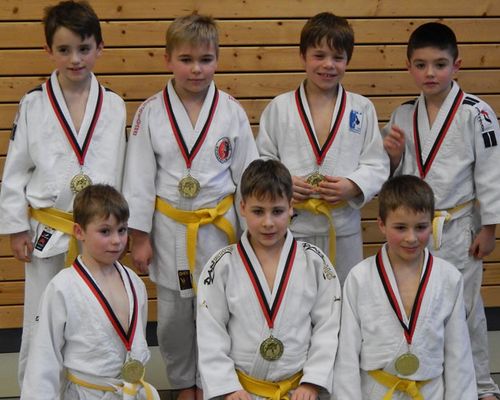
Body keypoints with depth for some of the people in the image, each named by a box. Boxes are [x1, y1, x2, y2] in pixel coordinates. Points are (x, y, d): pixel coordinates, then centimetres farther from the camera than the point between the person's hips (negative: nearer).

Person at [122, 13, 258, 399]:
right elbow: (139, 178, -2)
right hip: (169, 228, 0)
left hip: (219, 227, 0)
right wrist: (140, 236, -3)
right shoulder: (151, 112, -5)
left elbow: (247, 175, 2)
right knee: (174, 317, 11)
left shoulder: (232, 111, -4)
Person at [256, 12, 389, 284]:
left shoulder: (362, 109, 3)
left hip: (343, 227, 1)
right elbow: (262, 160, 3)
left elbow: (377, 165, 2)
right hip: (292, 224, -1)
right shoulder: (279, 108, 1)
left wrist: (353, 185, -16)